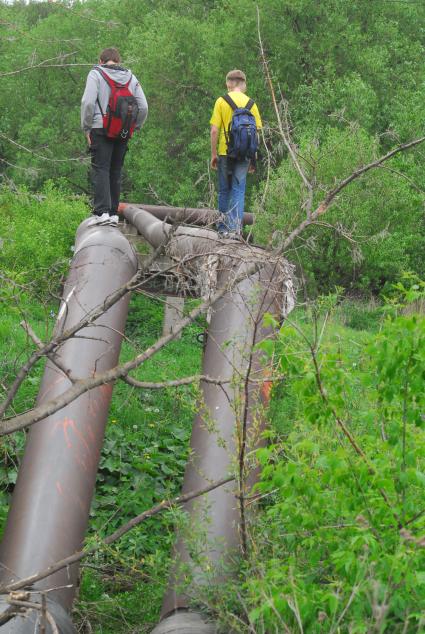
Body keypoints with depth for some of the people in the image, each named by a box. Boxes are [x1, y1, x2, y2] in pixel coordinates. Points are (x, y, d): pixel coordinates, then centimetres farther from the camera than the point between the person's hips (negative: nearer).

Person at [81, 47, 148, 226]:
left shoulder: (96, 74, 2)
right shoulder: (131, 77, 15)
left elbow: (88, 102, -10)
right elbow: (143, 107, 8)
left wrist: (86, 128, -1)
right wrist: (134, 127, 17)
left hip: (101, 130, -4)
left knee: (100, 170, -5)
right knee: (116, 172, 10)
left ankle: (102, 212, -15)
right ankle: (113, 213, 11)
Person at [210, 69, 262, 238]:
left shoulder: (221, 101, -2)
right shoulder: (250, 103, 4)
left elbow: (214, 131, -6)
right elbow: (257, 131, 3)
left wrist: (213, 154, 2)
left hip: (225, 152, -1)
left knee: (224, 190, 10)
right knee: (238, 190, 3)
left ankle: (223, 228, 16)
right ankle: (236, 228, -5)